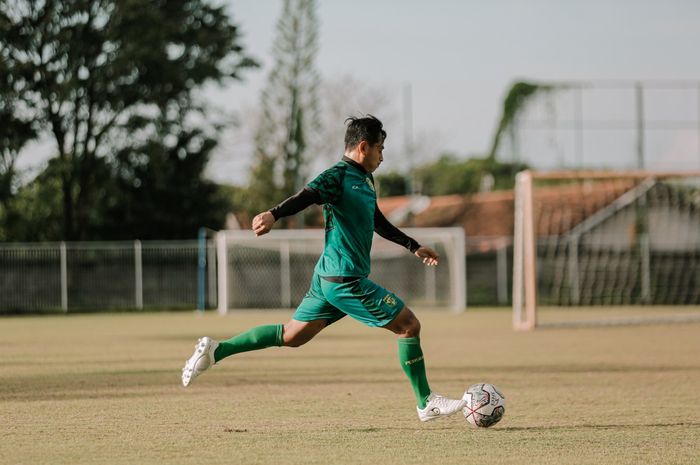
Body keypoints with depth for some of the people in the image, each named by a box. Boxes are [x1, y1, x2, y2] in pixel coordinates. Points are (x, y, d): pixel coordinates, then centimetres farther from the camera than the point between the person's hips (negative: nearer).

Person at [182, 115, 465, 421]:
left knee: (292, 335, 13)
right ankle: (427, 404, 4)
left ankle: (215, 350, 12)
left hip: (328, 279, 10)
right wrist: (274, 214, -48)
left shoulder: (365, 180, 18)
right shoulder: (339, 176, -12)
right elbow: (306, 197, -30)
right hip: (345, 279, -10)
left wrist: (414, 246, 41)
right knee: (409, 325, -4)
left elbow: (378, 223, 34)